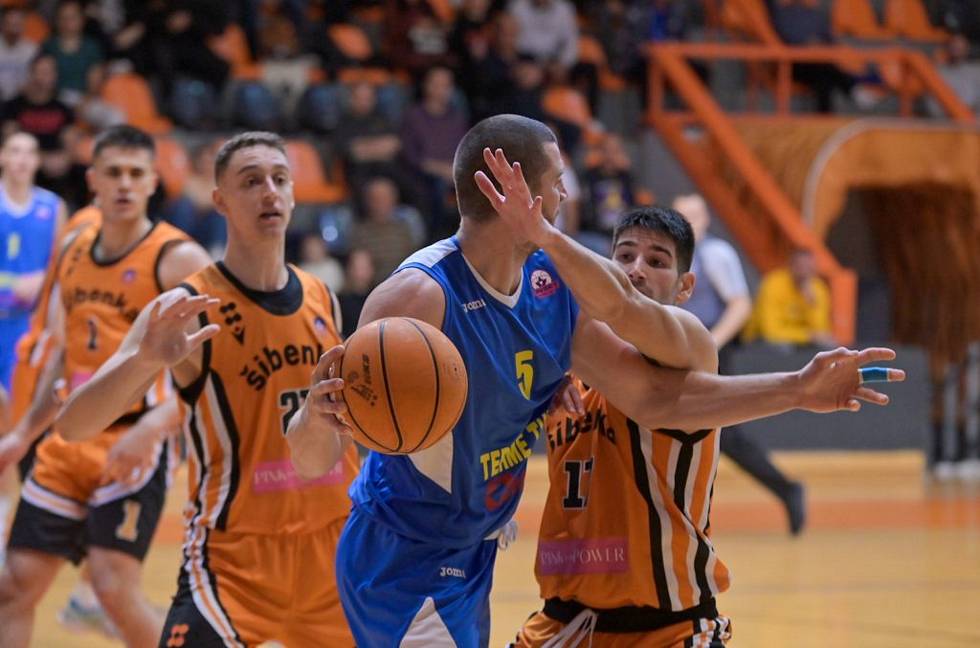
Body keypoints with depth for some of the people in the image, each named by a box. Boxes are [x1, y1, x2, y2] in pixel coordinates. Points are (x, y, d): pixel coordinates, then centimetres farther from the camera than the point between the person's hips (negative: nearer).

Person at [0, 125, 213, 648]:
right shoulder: (74, 252, 13)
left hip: (133, 445, -7)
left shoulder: (179, 260, -9)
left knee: (116, 588, -17)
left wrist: (148, 432, -28)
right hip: (71, 438, 7)